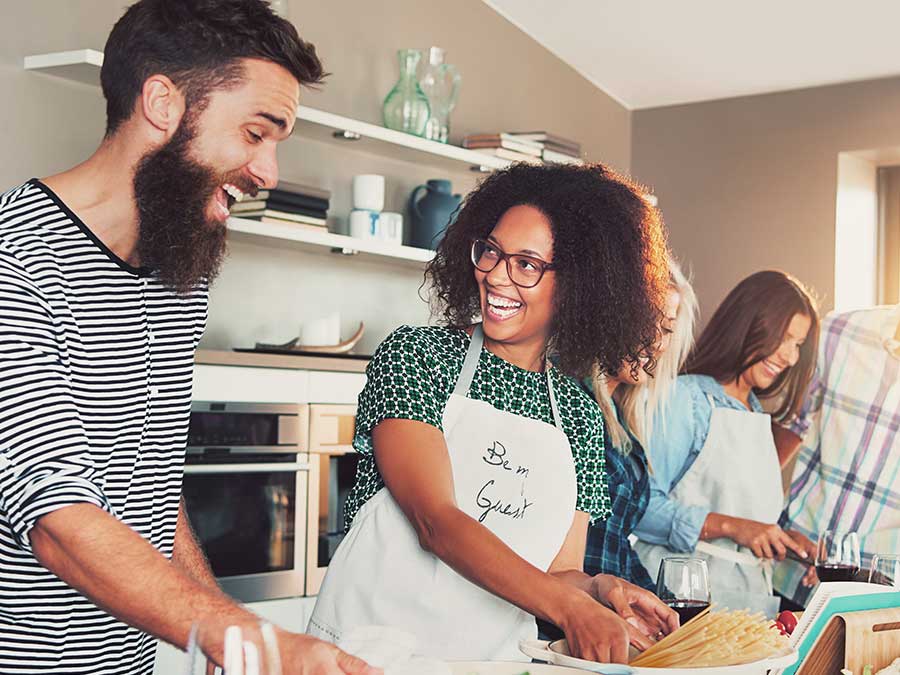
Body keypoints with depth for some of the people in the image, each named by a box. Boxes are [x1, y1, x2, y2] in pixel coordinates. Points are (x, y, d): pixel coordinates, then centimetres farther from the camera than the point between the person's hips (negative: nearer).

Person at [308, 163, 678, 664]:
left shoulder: (580, 416, 7)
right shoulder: (416, 355, -4)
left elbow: (560, 572, 8)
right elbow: (436, 520, -15)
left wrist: (600, 589, -14)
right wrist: (568, 607, -24)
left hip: (495, 658, 3)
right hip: (370, 642, -3)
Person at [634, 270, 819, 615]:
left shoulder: (758, 416, 21)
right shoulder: (683, 398, -6)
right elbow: (640, 503, -15)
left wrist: (783, 538, 6)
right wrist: (730, 526, -19)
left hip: (751, 593, 8)